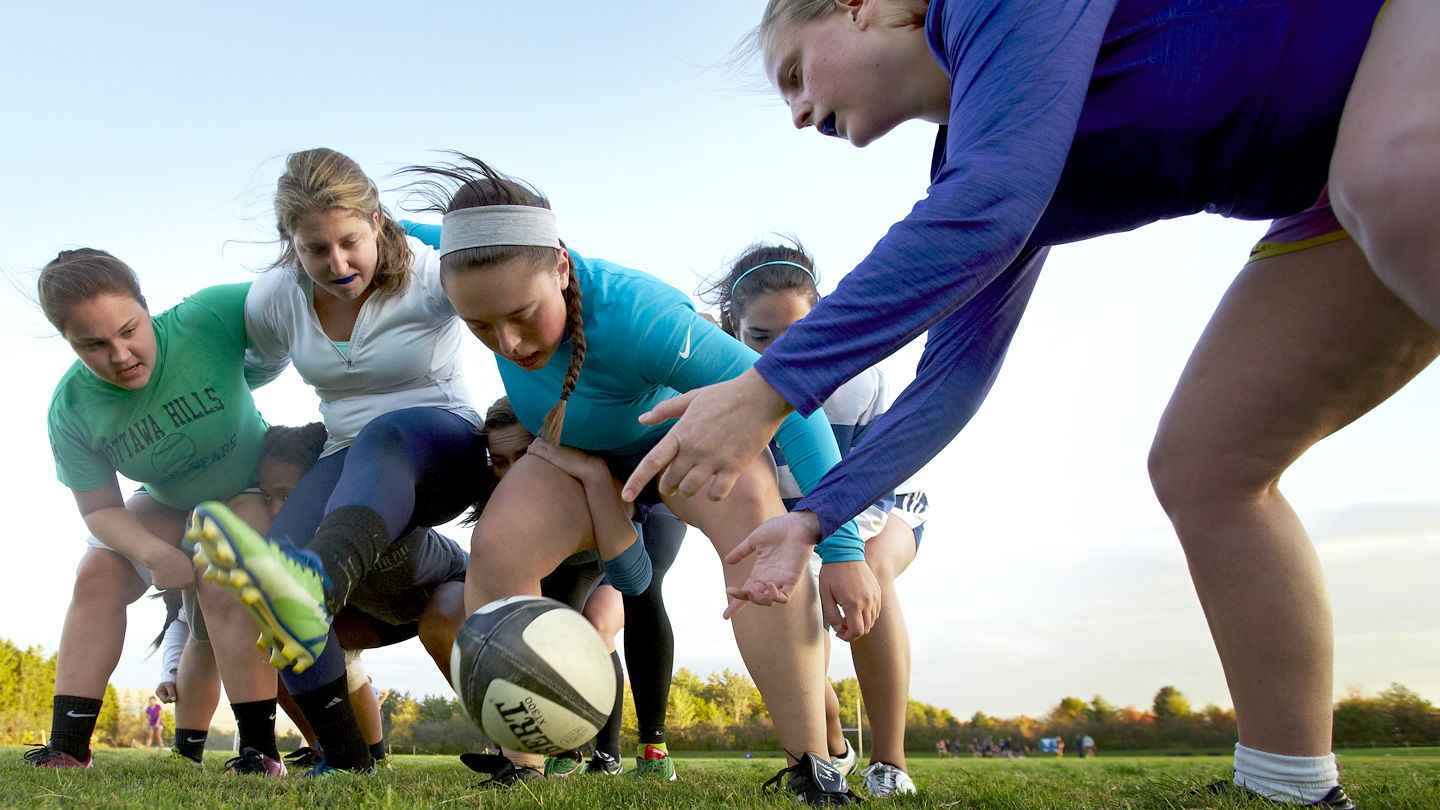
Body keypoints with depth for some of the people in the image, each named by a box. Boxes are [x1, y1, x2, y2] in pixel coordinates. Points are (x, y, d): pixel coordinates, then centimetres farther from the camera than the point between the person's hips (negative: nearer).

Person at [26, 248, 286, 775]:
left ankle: (260, 752, -18)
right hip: (170, 505, 4)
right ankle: (67, 751, -5)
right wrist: (153, 553, -31)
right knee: (98, 576, -12)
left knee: (223, 586, -26)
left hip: (254, 485, -4)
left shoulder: (208, 318, -32)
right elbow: (99, 509, -13)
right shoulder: (71, 410, -20)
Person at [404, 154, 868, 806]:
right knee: (498, 544, -25)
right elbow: (428, 233, 3)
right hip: (576, 455, 4)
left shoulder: (633, 315, -42)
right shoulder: (499, 278, -25)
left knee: (754, 507, -37)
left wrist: (841, 547, -40)